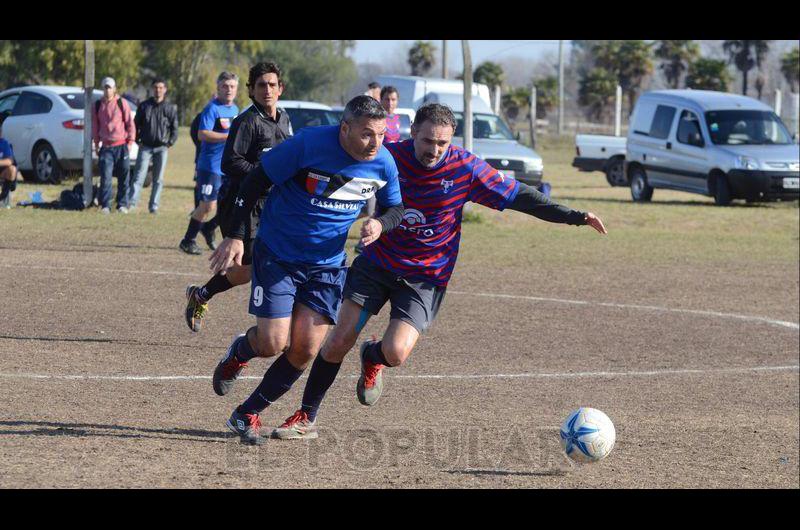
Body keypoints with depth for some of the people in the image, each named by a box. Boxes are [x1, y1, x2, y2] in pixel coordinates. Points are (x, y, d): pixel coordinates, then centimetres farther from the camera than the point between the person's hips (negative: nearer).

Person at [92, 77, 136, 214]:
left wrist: (130, 142, -1)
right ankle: (105, 206, -6)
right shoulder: (98, 105, 9)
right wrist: (96, 144, 13)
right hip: (106, 146, 1)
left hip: (121, 146, -1)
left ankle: (122, 204, 11)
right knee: (105, 177, -8)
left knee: (124, 177, 2)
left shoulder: (122, 103, 2)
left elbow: (130, 123, 4)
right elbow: (95, 126, 17)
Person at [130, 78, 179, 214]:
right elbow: (136, 124, 11)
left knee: (158, 179, 3)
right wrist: (137, 140, 2)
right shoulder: (144, 106, 5)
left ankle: (154, 205, 8)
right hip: (145, 147, -1)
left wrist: (171, 142, -2)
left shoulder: (170, 108, 5)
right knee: (139, 176, -9)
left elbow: (174, 127, 9)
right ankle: (132, 202, -16)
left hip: (161, 148, 1)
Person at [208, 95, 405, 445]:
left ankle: (246, 415, 15)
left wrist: (380, 225, -15)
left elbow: (396, 208, 9)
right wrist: (235, 236, -13)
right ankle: (239, 352, 28)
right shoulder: (309, 144, -22)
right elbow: (256, 180, -12)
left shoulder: (383, 163, -8)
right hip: (278, 255, -4)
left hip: (328, 263, 4)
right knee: (273, 343, -10)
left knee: (305, 350, -4)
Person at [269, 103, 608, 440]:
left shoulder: (465, 168, -14)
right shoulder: (389, 156, -11)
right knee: (339, 341, -7)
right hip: (376, 262, 1)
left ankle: (373, 359, 20)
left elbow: (519, 196, -9)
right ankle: (306, 418, 9)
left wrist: (576, 217, -14)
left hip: (424, 277, -1)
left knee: (396, 353, -19)